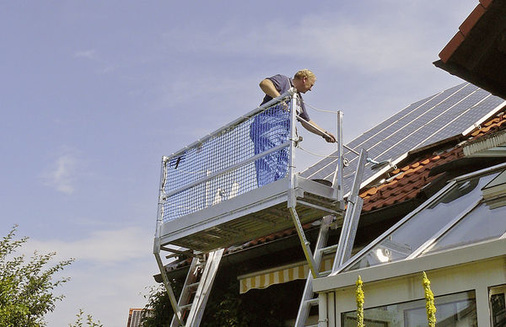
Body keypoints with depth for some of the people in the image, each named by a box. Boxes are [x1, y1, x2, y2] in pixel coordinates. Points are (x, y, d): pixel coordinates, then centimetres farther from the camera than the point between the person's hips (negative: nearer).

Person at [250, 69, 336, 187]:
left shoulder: (299, 99, 32)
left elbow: (307, 122, 36)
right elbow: (264, 83, -12)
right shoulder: (283, 80, 7)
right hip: (268, 127, -9)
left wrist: (325, 134, 32)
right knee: (268, 164, -20)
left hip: (284, 135, 9)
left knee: (282, 170, -2)